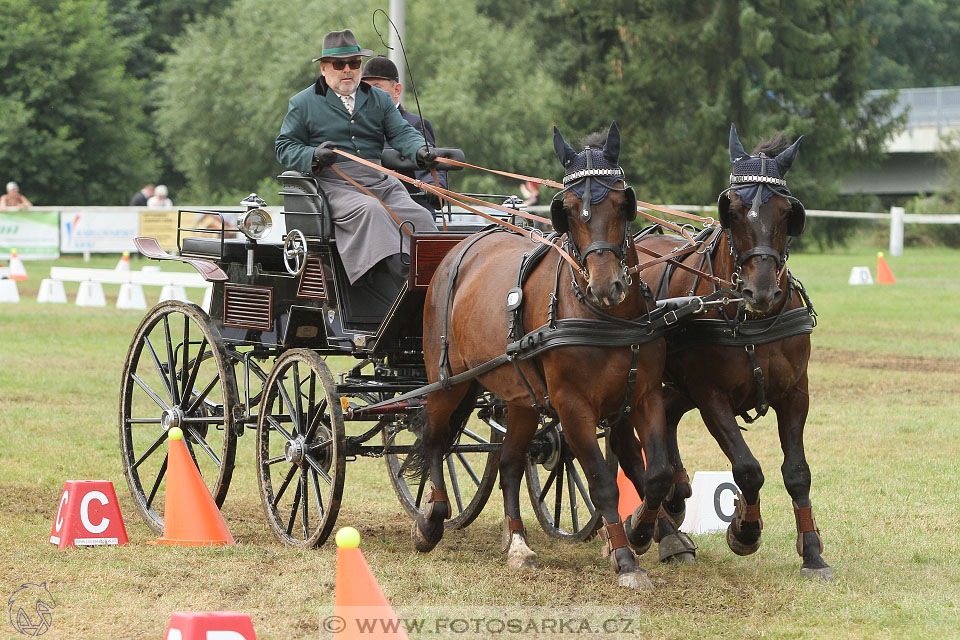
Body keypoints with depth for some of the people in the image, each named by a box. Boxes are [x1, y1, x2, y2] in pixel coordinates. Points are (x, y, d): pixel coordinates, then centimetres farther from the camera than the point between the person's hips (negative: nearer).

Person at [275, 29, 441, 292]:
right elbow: (285, 147, 8)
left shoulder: (379, 99, 21)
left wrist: (419, 150, -15)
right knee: (371, 211, -34)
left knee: (420, 217, -20)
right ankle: (402, 278, -44)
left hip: (379, 181, 5)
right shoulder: (303, 103, 11)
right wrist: (314, 157, -13)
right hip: (334, 184, -4)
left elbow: (401, 132, 9)